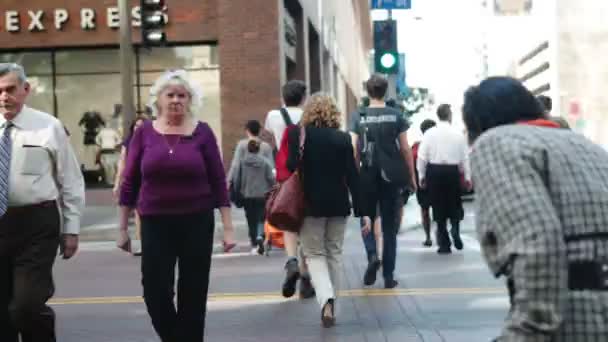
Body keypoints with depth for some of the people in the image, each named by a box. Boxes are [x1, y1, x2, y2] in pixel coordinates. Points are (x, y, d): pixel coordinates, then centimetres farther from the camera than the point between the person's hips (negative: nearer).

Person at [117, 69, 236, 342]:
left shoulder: (202, 132, -1)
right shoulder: (144, 133, 1)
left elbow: (218, 182, 1)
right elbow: (129, 183, 5)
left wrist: (228, 226, -2)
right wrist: (123, 228, 5)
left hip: (198, 223, 0)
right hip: (155, 224, 1)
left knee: (193, 293, 5)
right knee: (155, 291, -3)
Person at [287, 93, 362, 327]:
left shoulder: (299, 134, -6)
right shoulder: (343, 138, -1)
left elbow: (292, 167, -14)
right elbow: (352, 175, -2)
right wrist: (360, 210, 0)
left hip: (311, 203, -2)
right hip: (338, 203, 2)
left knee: (315, 254, 6)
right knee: (334, 253, 15)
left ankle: (326, 300, -17)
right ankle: (329, 304, 19)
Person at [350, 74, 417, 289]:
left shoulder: (359, 118, -1)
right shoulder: (396, 116, -1)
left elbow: (354, 150, -4)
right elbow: (405, 149, -1)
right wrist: (411, 176, 8)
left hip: (368, 176, 0)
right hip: (391, 177, 0)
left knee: (367, 220, 18)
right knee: (389, 226, 7)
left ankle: (372, 256, -8)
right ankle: (388, 276, 8)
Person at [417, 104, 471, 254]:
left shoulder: (430, 133, -4)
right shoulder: (458, 133, -2)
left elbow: (422, 156, -4)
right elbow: (465, 157, 1)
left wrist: (421, 175, 6)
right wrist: (467, 177, 9)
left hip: (434, 171, 0)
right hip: (453, 171, 0)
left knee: (439, 207, 7)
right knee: (455, 205, 17)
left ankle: (444, 243, 9)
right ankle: (455, 229, -7)